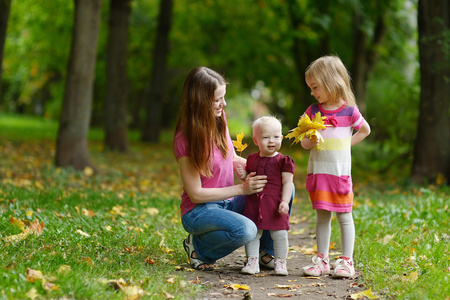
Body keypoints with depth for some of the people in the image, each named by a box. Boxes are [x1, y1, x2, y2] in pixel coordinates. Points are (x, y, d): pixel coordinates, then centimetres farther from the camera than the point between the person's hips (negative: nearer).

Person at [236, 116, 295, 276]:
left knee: (279, 234, -2)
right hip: (254, 202, 3)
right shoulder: (252, 159, 11)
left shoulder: (283, 161, -2)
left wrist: (285, 201, -16)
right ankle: (252, 262, 14)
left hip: (275, 205, -3)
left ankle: (280, 262, 13)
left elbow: (287, 182, -6)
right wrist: (243, 175, 0)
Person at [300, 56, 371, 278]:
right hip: (317, 172, 3)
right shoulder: (313, 111, 4)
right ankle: (322, 260, 14)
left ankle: (347, 261, 8)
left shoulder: (349, 111, -5)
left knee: (344, 216, 2)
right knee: (322, 216, 8)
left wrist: (347, 144, 2)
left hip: (340, 172, -3)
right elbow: (304, 143, 8)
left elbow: (365, 130, 12)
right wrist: (311, 141, -14)